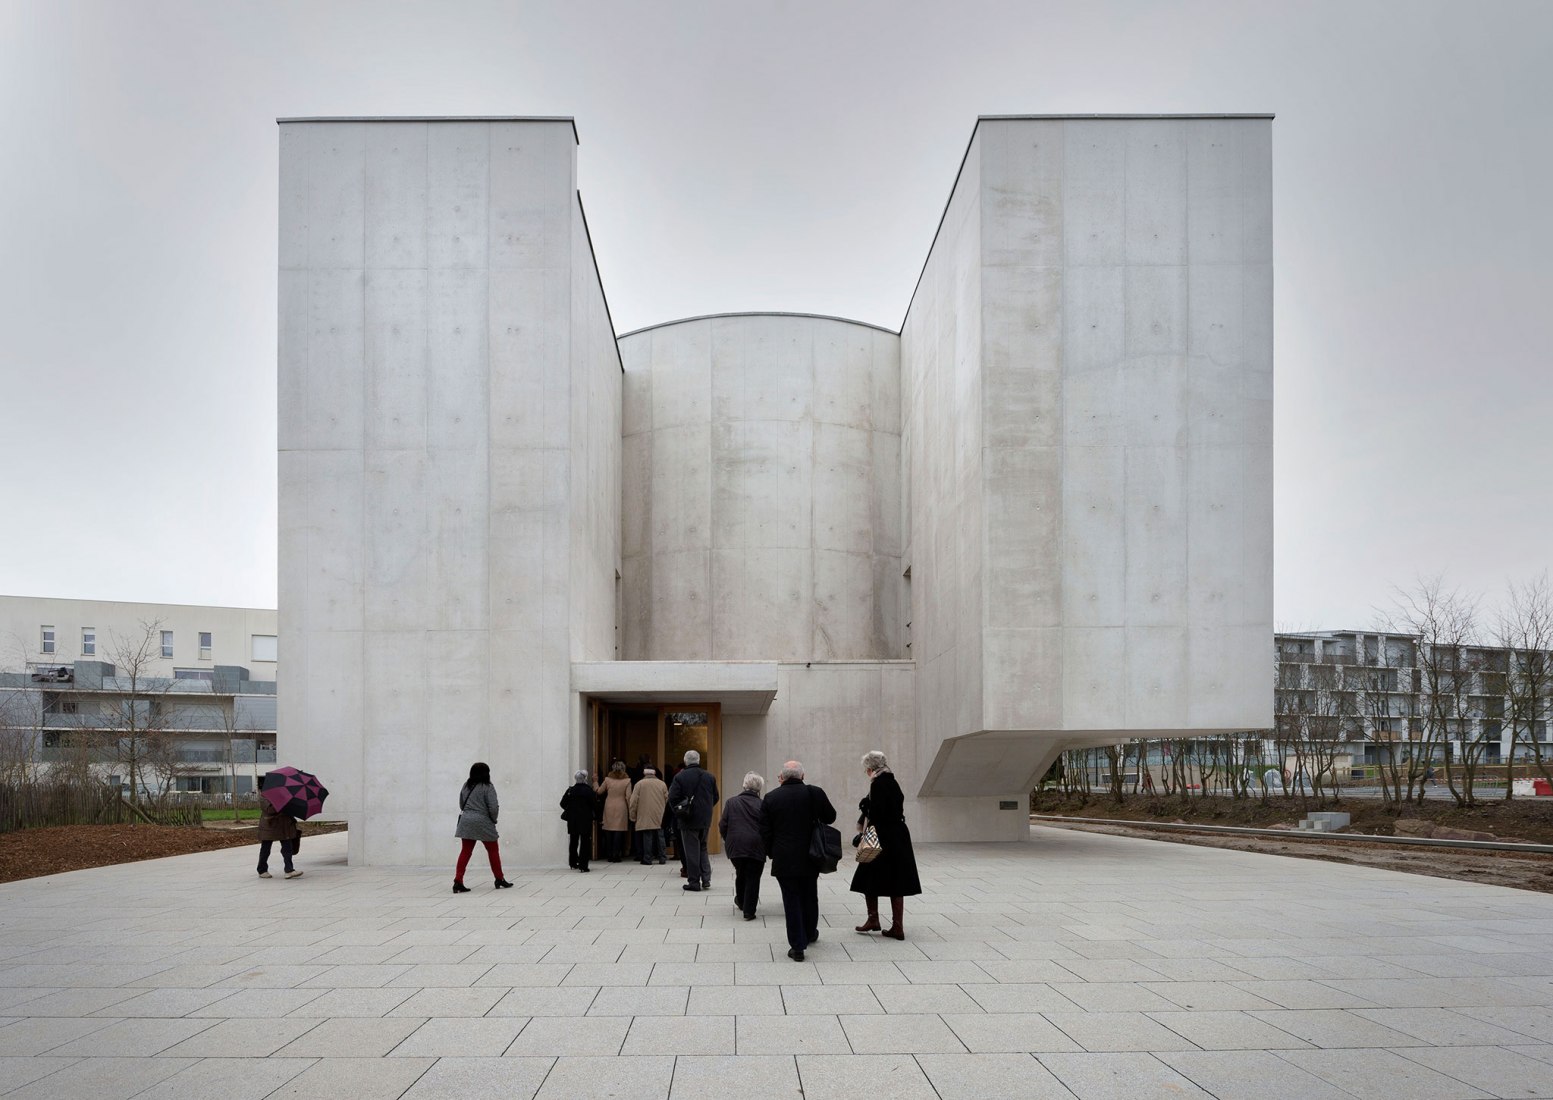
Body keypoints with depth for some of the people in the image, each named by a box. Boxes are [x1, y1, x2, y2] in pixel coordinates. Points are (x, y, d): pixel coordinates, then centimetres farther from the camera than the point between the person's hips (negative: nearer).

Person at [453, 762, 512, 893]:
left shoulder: (466, 786, 11)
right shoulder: (487, 787, -9)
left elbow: (461, 804, 16)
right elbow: (493, 807, -14)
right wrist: (494, 819, 3)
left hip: (466, 822, 5)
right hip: (482, 823, -5)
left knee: (465, 852, 5)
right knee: (493, 850, 10)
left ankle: (458, 882, -5)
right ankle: (499, 880, 19)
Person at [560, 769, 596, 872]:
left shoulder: (570, 790, -3)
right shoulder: (589, 790, -12)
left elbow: (563, 804, -2)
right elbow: (594, 803, -12)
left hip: (573, 821, 3)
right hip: (586, 820, -3)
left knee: (573, 842, 17)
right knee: (585, 843, 1)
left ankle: (573, 864, 26)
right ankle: (583, 866, -4)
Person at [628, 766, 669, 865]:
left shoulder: (640, 784, -2)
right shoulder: (662, 784, 5)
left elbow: (633, 802, -3)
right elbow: (667, 799, 8)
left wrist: (633, 816, 4)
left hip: (645, 816, -2)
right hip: (659, 816, 2)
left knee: (647, 837, -1)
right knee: (660, 836, 9)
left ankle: (647, 858, -2)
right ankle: (661, 857, 10)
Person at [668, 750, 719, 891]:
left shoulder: (680, 777, -11)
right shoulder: (710, 777, 2)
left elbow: (672, 798, -13)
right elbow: (715, 798, 7)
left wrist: (678, 813, 1)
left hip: (689, 820, -4)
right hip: (705, 820, 4)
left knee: (691, 851, 3)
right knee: (703, 848, 17)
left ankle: (694, 882, 6)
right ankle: (706, 879, 10)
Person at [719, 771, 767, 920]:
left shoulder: (731, 802, 4)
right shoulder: (762, 805, -2)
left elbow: (722, 825, 3)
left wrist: (728, 840, 19)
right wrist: (766, 844, 15)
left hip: (735, 845, 3)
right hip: (756, 846, -3)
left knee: (740, 874, 24)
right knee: (753, 878, 5)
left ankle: (740, 903, 42)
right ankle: (749, 912, 6)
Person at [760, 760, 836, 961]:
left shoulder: (771, 798, -6)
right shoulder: (814, 793, -7)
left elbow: (765, 831, -2)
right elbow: (830, 817, 5)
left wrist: (771, 853, 10)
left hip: (784, 860, -1)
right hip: (809, 858, 1)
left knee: (791, 901, 5)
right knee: (809, 897, 21)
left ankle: (797, 946, 4)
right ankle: (809, 933, 40)